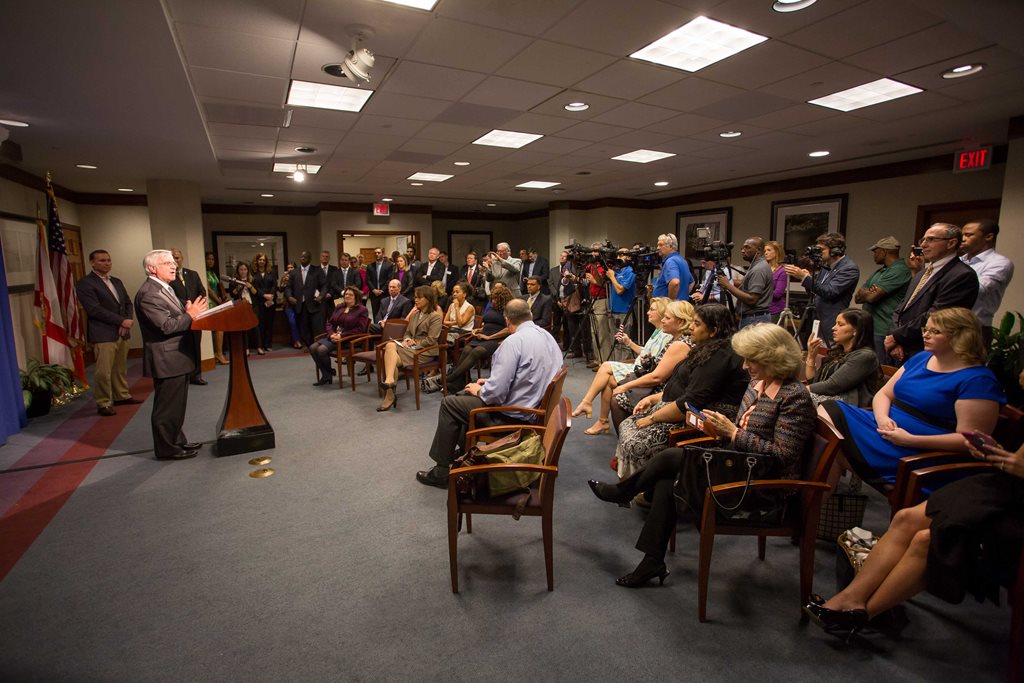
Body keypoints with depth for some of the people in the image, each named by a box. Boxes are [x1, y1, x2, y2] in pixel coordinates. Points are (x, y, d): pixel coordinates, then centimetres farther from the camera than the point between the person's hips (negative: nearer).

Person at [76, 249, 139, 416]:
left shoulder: (117, 281, 17)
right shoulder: (85, 284, -6)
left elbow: (128, 303, 16)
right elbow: (94, 309, -14)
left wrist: (128, 321, -4)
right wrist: (122, 321, -16)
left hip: (122, 332, 7)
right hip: (103, 334, -7)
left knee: (121, 368, 13)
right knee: (104, 371, -5)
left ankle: (122, 396, 25)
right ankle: (103, 404, 4)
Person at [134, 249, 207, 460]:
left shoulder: (164, 288, 14)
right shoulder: (148, 294, -19)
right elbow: (167, 326, -25)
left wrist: (189, 310, -2)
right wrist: (190, 314, -17)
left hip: (176, 357, 10)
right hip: (167, 358, -10)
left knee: (176, 403, 20)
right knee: (167, 406, 2)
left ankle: (177, 441, 32)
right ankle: (166, 448, 14)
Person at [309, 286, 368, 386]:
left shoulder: (362, 310, -1)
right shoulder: (338, 308, 20)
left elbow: (359, 329, -11)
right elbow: (330, 323, 17)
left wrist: (341, 335, -17)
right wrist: (332, 334, -6)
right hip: (334, 336, 7)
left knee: (322, 349, -26)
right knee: (313, 348, -17)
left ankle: (329, 373, -1)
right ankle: (326, 375, -9)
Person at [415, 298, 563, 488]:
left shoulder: (514, 341, -23)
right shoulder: (547, 336, 4)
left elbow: (497, 392, -25)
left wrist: (479, 391, -3)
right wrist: (489, 382, 10)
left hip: (511, 415, -9)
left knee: (449, 403, 5)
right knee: (464, 395, 24)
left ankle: (442, 471, 15)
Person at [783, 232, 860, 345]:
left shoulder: (850, 268, -11)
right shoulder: (825, 265, 12)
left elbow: (830, 292, -22)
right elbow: (813, 292, 16)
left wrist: (804, 277, -23)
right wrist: (809, 277, -4)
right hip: (816, 319, 7)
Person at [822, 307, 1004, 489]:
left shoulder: (977, 380, -9)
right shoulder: (920, 358, 14)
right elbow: (883, 394, 15)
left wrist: (910, 440, -21)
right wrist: (882, 418, -8)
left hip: (919, 451, -8)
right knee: (830, 409, -16)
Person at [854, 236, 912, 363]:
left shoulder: (899, 270, -11)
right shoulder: (880, 271, 18)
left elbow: (872, 296, -18)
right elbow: (857, 297, 13)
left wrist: (863, 292, 3)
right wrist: (870, 292, -7)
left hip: (883, 333, -9)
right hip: (869, 329, 9)